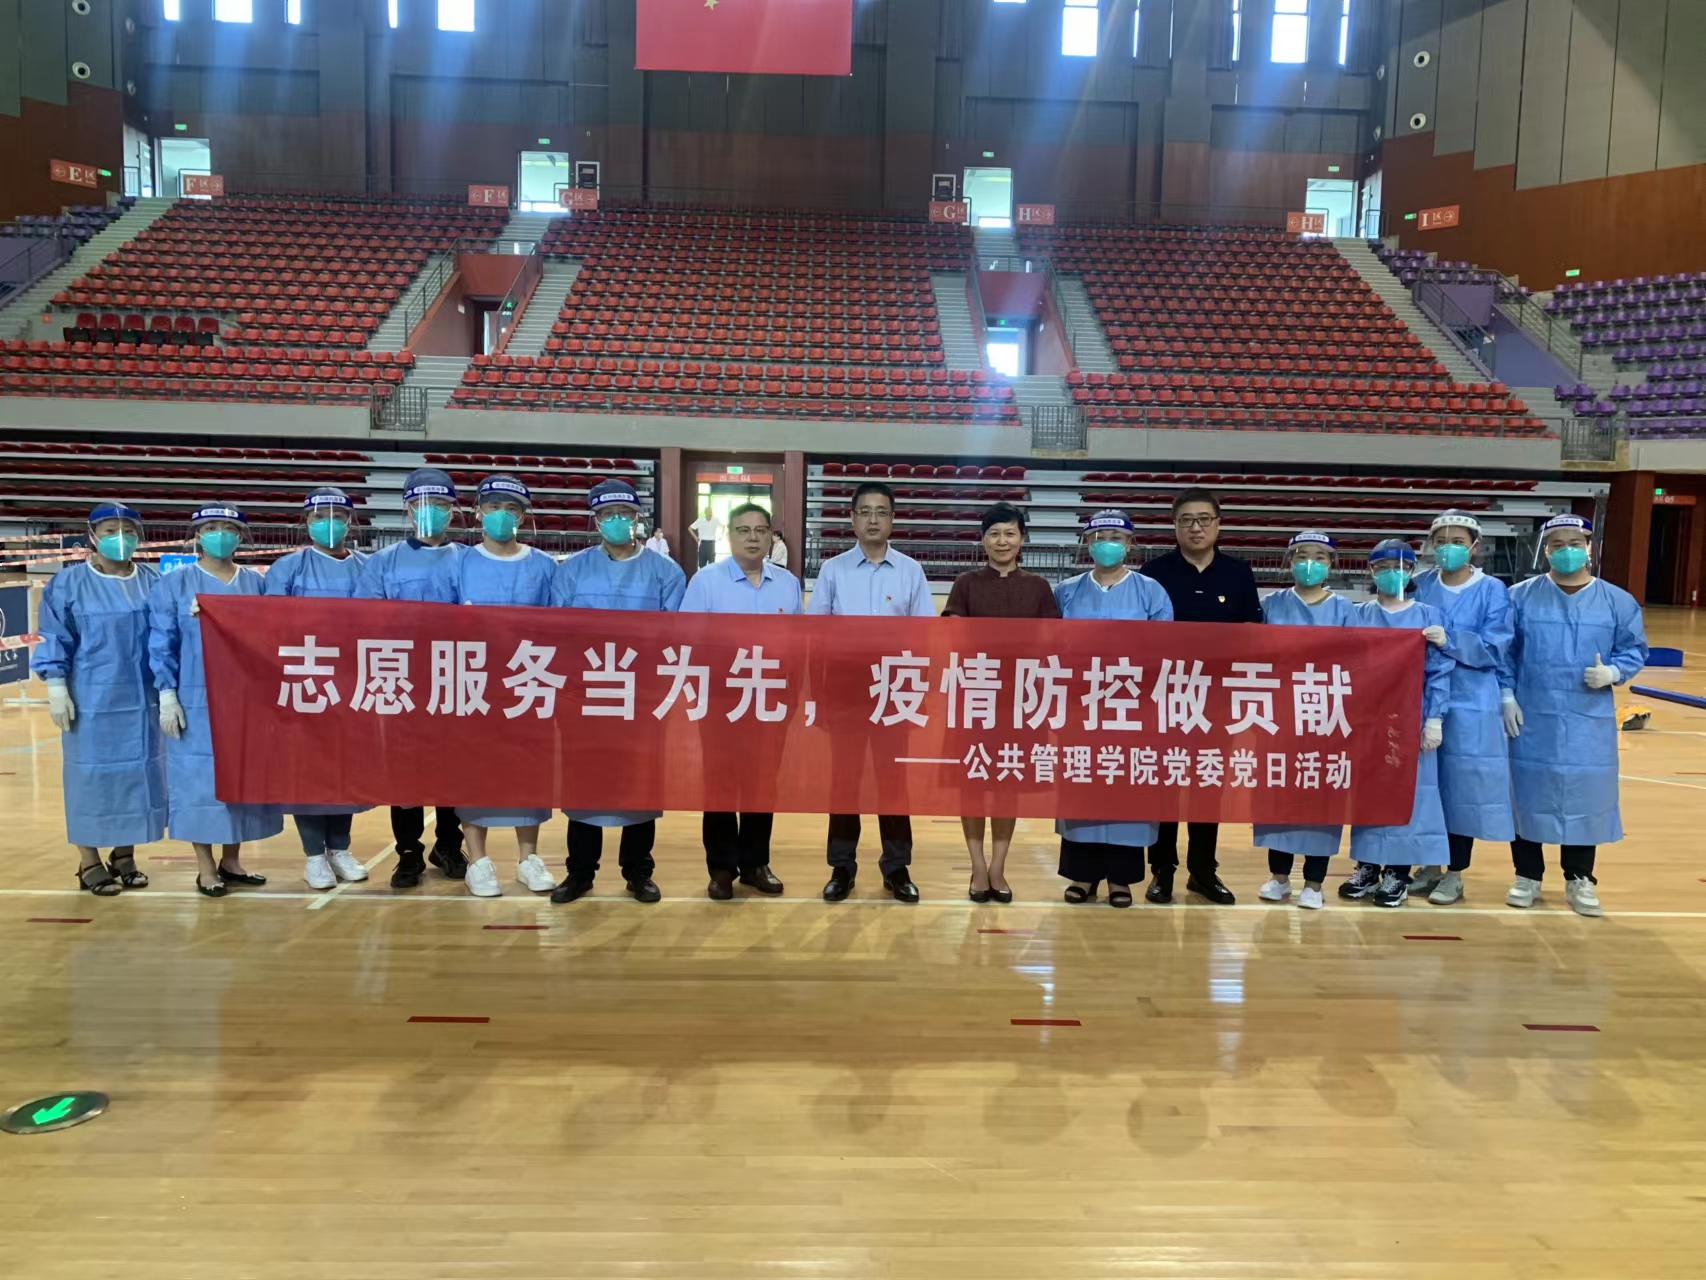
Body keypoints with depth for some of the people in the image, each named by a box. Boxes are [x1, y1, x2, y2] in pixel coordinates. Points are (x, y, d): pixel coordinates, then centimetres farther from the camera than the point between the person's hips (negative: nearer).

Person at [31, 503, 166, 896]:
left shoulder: (153, 583, 7)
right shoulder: (69, 583, -2)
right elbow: (54, 640, -2)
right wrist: (56, 689, -8)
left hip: (142, 701, 4)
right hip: (93, 701, -3)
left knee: (137, 774, 8)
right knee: (92, 776, 3)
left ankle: (125, 856, 22)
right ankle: (89, 863, 14)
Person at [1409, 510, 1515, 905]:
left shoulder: (1492, 591, -3)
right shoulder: (1420, 586, 6)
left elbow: (1494, 650, -11)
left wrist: (1447, 640, -21)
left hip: (1470, 707, -3)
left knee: (1463, 784, 1)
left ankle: (1455, 874, 14)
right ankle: (1430, 865, 23)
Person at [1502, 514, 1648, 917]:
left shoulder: (1618, 601, 1)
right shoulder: (1520, 597, 0)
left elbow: (1635, 650, 7)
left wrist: (1612, 672, -12)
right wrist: (1506, 696, -4)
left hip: (1589, 722, 1)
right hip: (1531, 719, -1)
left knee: (1585, 794, 6)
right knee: (1527, 793, 5)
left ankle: (1579, 880, 22)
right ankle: (1528, 875, 19)